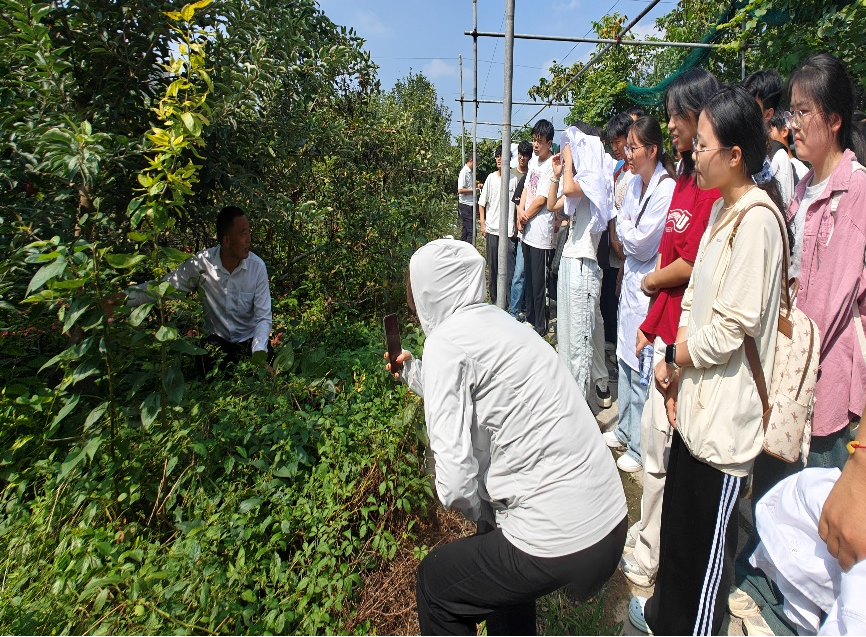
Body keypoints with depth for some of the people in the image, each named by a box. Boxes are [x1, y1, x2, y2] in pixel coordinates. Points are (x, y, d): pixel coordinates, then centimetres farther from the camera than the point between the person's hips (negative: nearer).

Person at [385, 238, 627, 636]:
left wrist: (485, 516, -1)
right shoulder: (496, 320, 9)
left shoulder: (445, 341, -15)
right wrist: (419, 378, 25)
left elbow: (455, 483, -20)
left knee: (434, 581, 15)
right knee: (499, 549, 33)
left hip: (561, 542, -8)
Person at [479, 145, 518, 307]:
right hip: (492, 229, 2)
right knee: (493, 266, 10)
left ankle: (509, 301, 5)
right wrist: (482, 223, 1)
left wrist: (517, 226, 1)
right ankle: (494, 298, 22)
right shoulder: (491, 178, 4)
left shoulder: (514, 179, 0)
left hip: (509, 230, -2)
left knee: (509, 267, -5)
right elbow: (482, 203, 8)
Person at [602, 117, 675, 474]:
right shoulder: (635, 184, 9)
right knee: (625, 359, 18)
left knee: (641, 368, 0)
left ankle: (640, 447, 15)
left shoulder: (667, 189, -18)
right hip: (631, 279, 9)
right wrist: (627, 230, -4)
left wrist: (623, 225, -1)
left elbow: (641, 243, -16)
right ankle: (625, 429, 34)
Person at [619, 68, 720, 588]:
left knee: (668, 450, 5)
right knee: (655, 441, 17)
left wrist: (650, 280, 1)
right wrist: (650, 323, 14)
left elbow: (690, 266, -19)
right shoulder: (684, 179, 12)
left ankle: (649, 558, 25)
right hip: (667, 331, 9)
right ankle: (648, 545, 36)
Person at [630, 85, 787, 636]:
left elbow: (731, 327, -22)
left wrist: (674, 357, -5)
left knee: (708, 534, 10)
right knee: (678, 516, 23)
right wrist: (678, 372, 5)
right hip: (696, 397, 9)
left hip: (726, 411, -9)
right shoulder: (723, 209, 10)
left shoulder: (756, 219, -19)